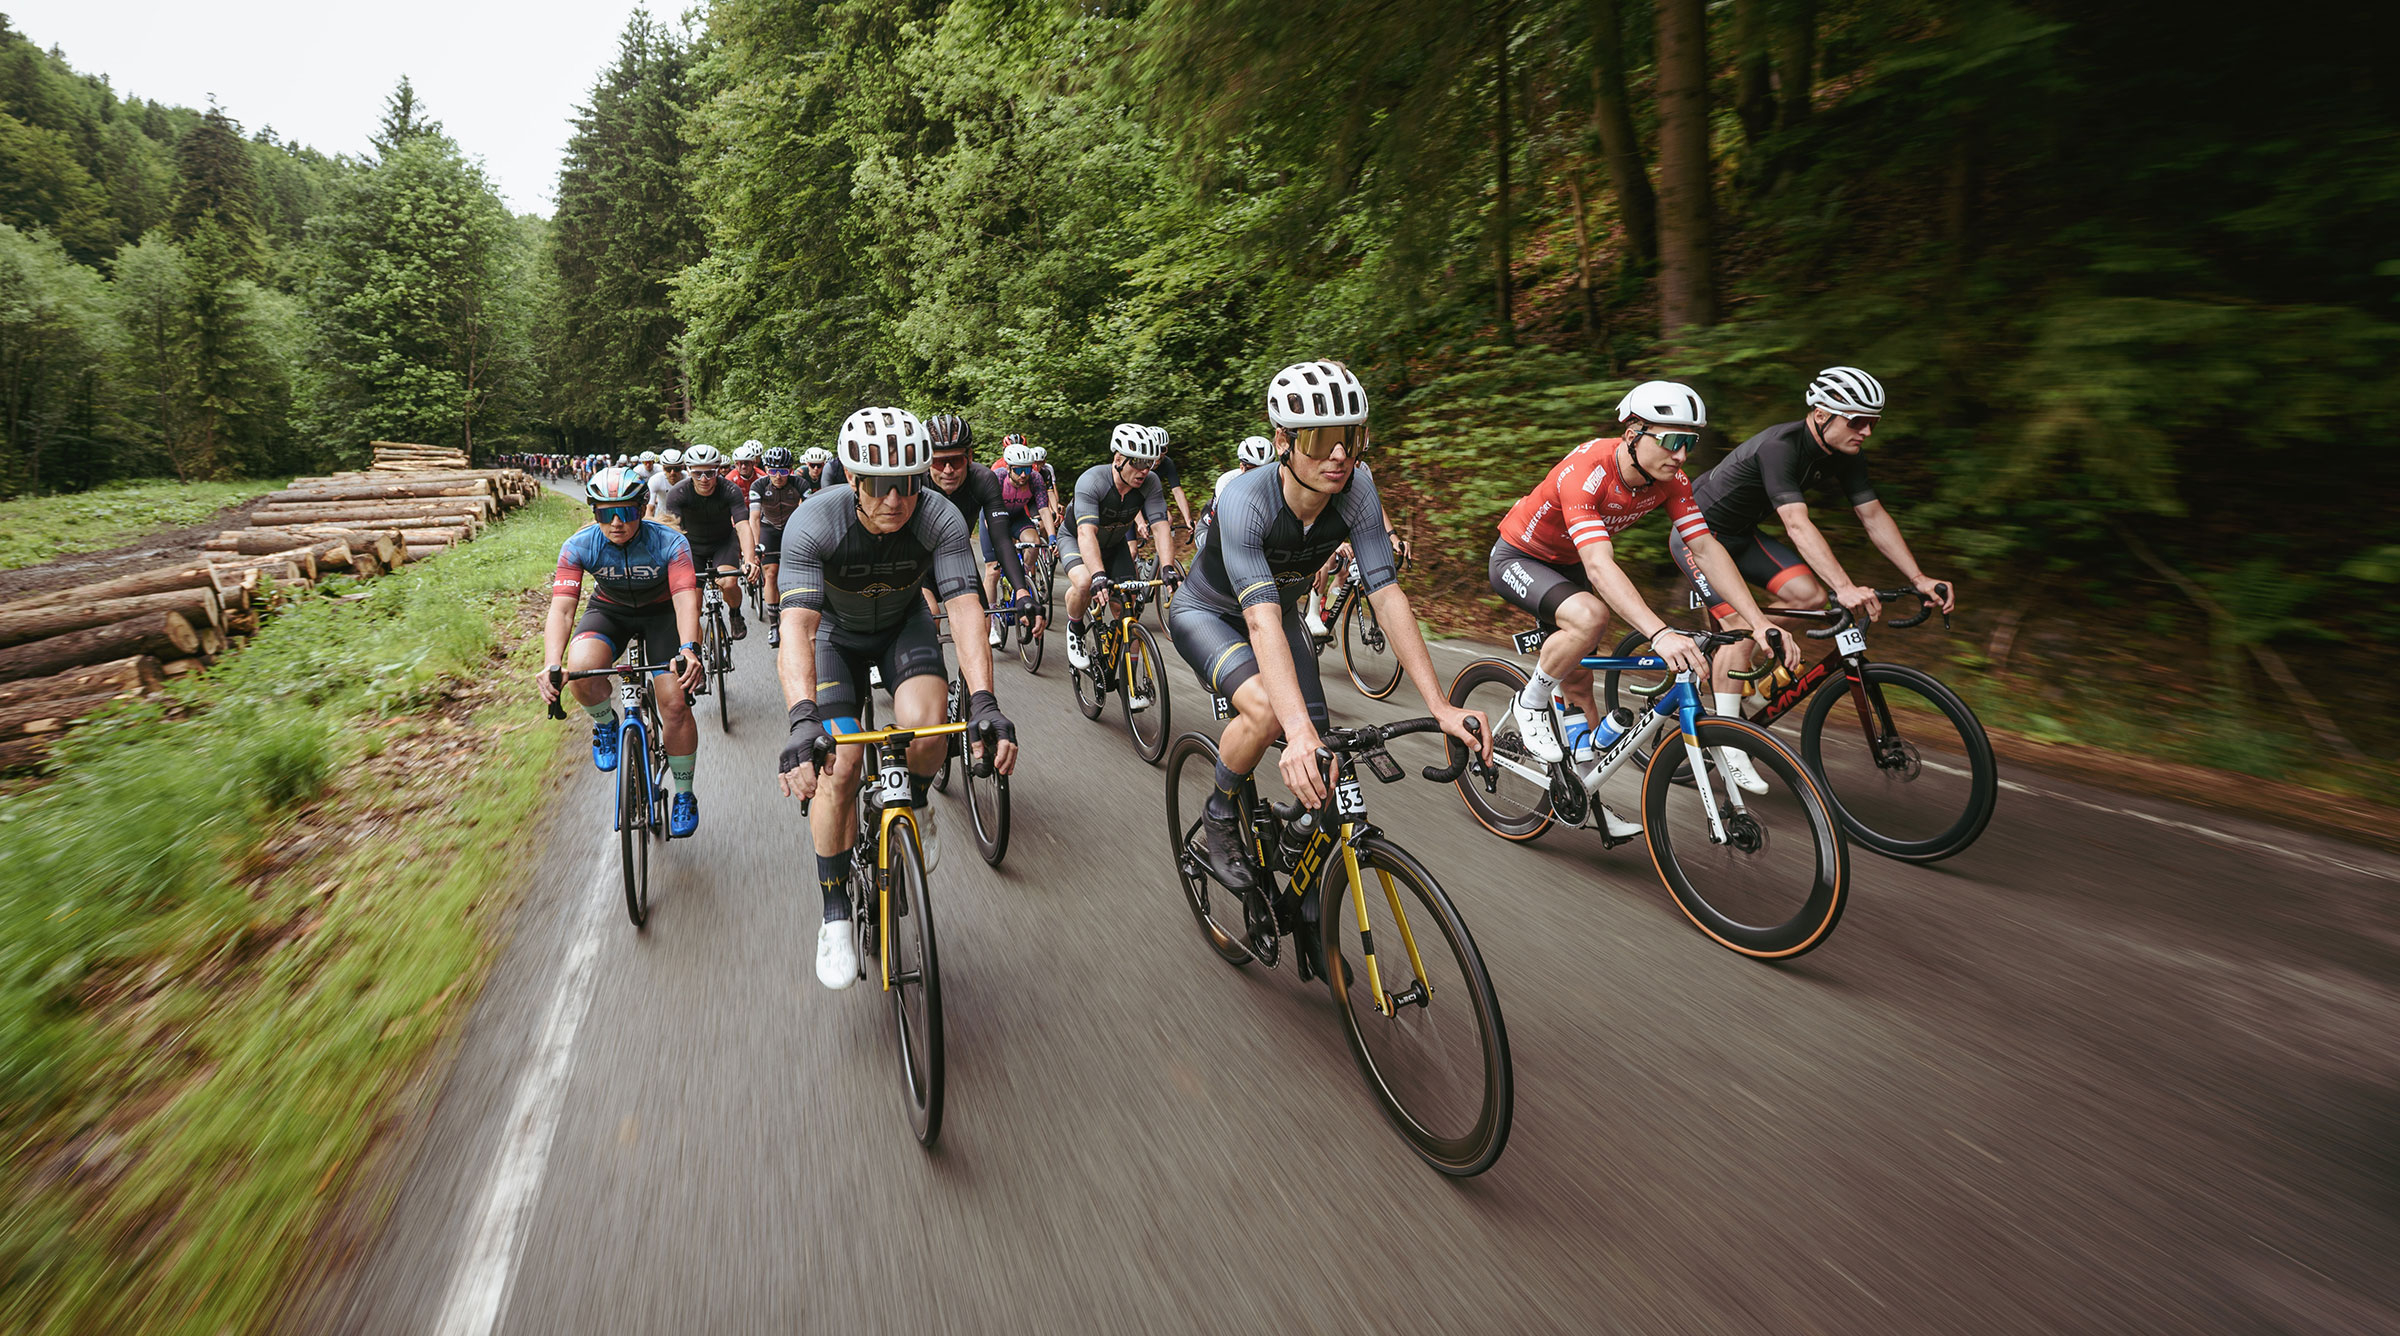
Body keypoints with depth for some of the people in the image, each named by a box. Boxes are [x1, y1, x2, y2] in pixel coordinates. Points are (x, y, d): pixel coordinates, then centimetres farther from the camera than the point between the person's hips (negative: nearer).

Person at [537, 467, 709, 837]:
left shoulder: (669, 543, -27)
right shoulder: (579, 546, -22)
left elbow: (686, 598, -38)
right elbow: (561, 608, -29)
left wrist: (690, 649, -57)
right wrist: (552, 664, -46)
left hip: (661, 612, -1)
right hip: (609, 610, 1)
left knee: (675, 702, -14)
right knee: (580, 667, -32)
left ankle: (684, 795, 6)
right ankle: (607, 724, 3)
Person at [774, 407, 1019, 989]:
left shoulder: (941, 521, -28)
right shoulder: (814, 521, -32)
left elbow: (965, 609, -36)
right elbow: (797, 624, -41)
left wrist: (983, 702, -51)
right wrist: (802, 718, -56)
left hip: (903, 625, 1)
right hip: (834, 633, -1)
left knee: (925, 724, -29)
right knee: (838, 767, -15)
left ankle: (915, 805, 7)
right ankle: (835, 914, 4)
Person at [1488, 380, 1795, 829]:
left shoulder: (1670, 480, -14)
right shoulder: (1585, 472, -36)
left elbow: (1707, 548, -15)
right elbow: (1600, 567, -46)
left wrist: (1760, 623, -24)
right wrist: (1660, 634, -56)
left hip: (1566, 564, 7)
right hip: (1518, 557, -7)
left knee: (1578, 680, 7)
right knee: (1590, 617, -35)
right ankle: (1530, 705, -10)